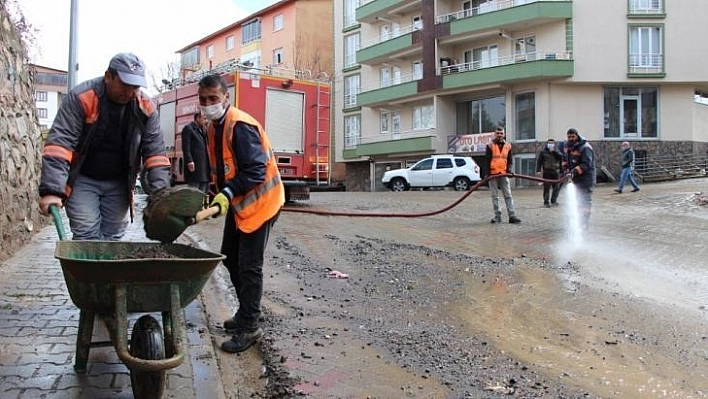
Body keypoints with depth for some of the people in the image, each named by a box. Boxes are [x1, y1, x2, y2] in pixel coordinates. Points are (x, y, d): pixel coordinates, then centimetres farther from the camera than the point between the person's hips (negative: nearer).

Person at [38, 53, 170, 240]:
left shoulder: (145, 107, -9)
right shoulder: (81, 98, -20)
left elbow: (155, 151, -8)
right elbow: (59, 143, -26)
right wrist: (52, 190, -35)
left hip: (118, 184, 4)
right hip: (82, 180, -3)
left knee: (113, 238, 6)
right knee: (87, 238, -10)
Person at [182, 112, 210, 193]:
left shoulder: (202, 130, 22)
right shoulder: (188, 129, -3)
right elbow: (186, 147, -13)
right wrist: (189, 161, -21)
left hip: (204, 168, 9)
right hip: (194, 168, -9)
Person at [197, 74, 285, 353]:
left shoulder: (240, 126, -21)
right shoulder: (214, 128, 9)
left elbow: (256, 170, -28)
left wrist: (227, 193, -34)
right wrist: (221, 195, 6)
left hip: (259, 201, -10)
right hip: (237, 203, 10)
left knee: (249, 266, -7)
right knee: (230, 257, 16)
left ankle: (249, 327, 4)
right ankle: (246, 312, 31)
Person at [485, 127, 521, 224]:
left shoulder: (508, 146, 10)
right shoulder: (490, 146, 2)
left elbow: (509, 160, 14)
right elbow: (487, 160, -1)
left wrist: (509, 170, -2)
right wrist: (488, 173, -9)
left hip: (504, 174, 2)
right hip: (493, 174, -2)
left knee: (508, 195, -1)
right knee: (495, 196, 3)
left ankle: (512, 216, -4)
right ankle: (497, 216, 8)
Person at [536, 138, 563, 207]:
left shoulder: (556, 151, 12)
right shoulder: (543, 152, 4)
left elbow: (560, 157, -7)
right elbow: (539, 161, 0)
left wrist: (554, 151, -13)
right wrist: (538, 170, -9)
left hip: (555, 172, 3)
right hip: (546, 172, -3)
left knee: (556, 187, 4)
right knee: (546, 188, -4)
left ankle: (554, 200, 17)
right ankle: (546, 202, 0)